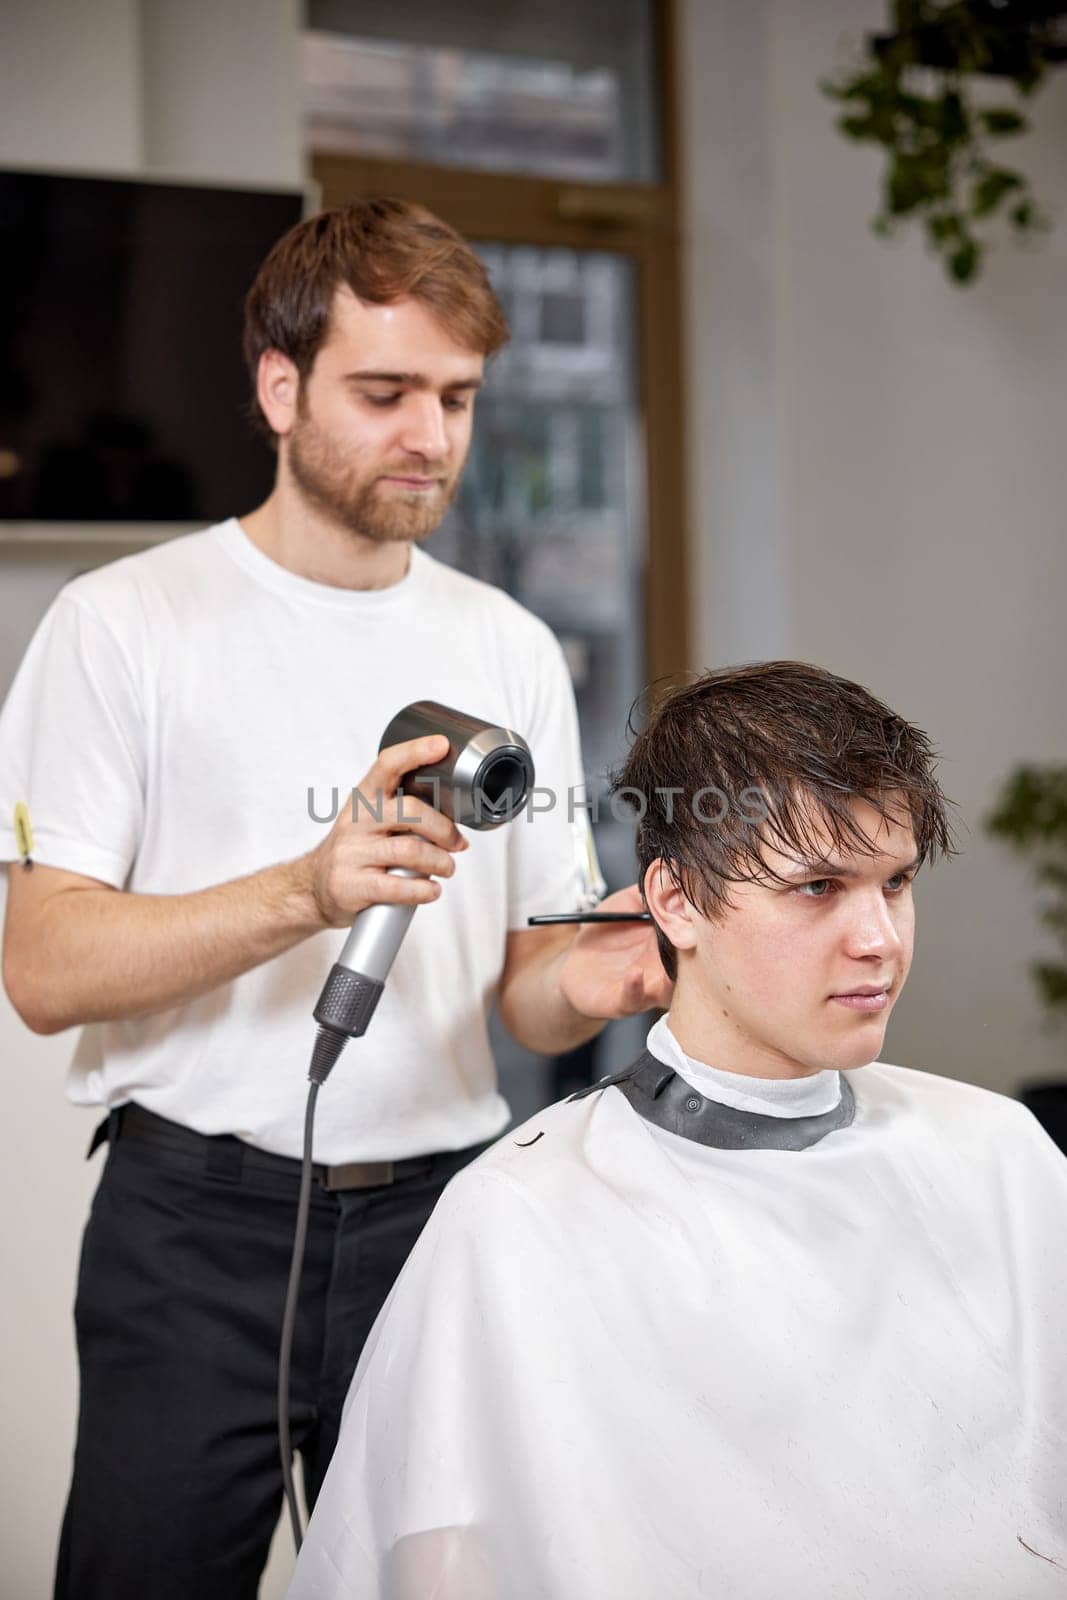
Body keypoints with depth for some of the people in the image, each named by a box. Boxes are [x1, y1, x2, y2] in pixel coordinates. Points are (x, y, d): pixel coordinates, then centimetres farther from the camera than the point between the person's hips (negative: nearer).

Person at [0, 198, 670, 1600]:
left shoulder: (511, 647, 8)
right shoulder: (124, 623, -3)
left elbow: (521, 980, 11)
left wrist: (581, 981, -13)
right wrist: (311, 892, -24)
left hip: (438, 1208, 3)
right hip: (196, 1223, -3)